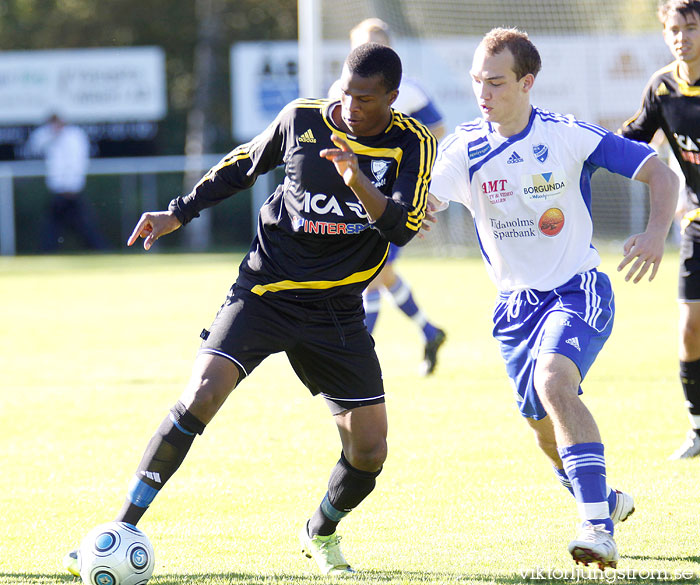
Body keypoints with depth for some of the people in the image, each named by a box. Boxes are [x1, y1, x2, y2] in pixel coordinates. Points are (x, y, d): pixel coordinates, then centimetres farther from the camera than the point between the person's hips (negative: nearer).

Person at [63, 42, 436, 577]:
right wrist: (179, 213, 17)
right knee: (201, 396, -22)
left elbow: (403, 228, -19)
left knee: (370, 451, 0)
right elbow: (245, 165, 16)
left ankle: (322, 533, 33)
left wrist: (358, 183, -36)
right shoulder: (302, 119, -2)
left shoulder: (414, 145, -6)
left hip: (337, 313, 1)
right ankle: (122, 532, -16)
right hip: (265, 291, -1)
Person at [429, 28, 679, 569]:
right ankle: (607, 500, 41)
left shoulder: (568, 136, -12)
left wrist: (657, 231, -25)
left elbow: (661, 173, -7)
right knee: (543, 425, 11)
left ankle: (598, 524, -35)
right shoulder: (464, 148, -4)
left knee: (553, 381, -31)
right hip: (516, 303, 5)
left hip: (578, 290, -5)